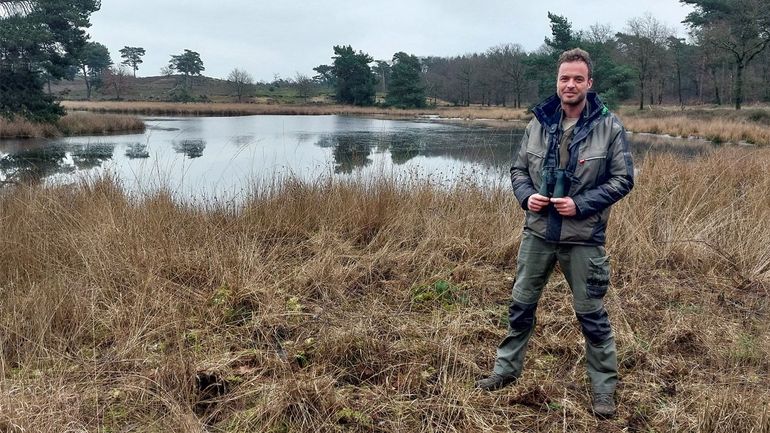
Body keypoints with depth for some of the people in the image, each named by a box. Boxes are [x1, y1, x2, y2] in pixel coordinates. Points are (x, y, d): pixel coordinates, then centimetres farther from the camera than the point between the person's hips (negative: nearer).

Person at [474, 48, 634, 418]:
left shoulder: (609, 127, -8)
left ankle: (604, 388, 25)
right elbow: (519, 169, 11)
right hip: (537, 232, 4)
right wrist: (526, 196, -10)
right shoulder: (538, 124, 1)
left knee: (591, 314, 8)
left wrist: (580, 204, -17)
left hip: (583, 238, -3)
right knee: (521, 305, 14)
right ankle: (506, 369, 32)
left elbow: (623, 179, -6)